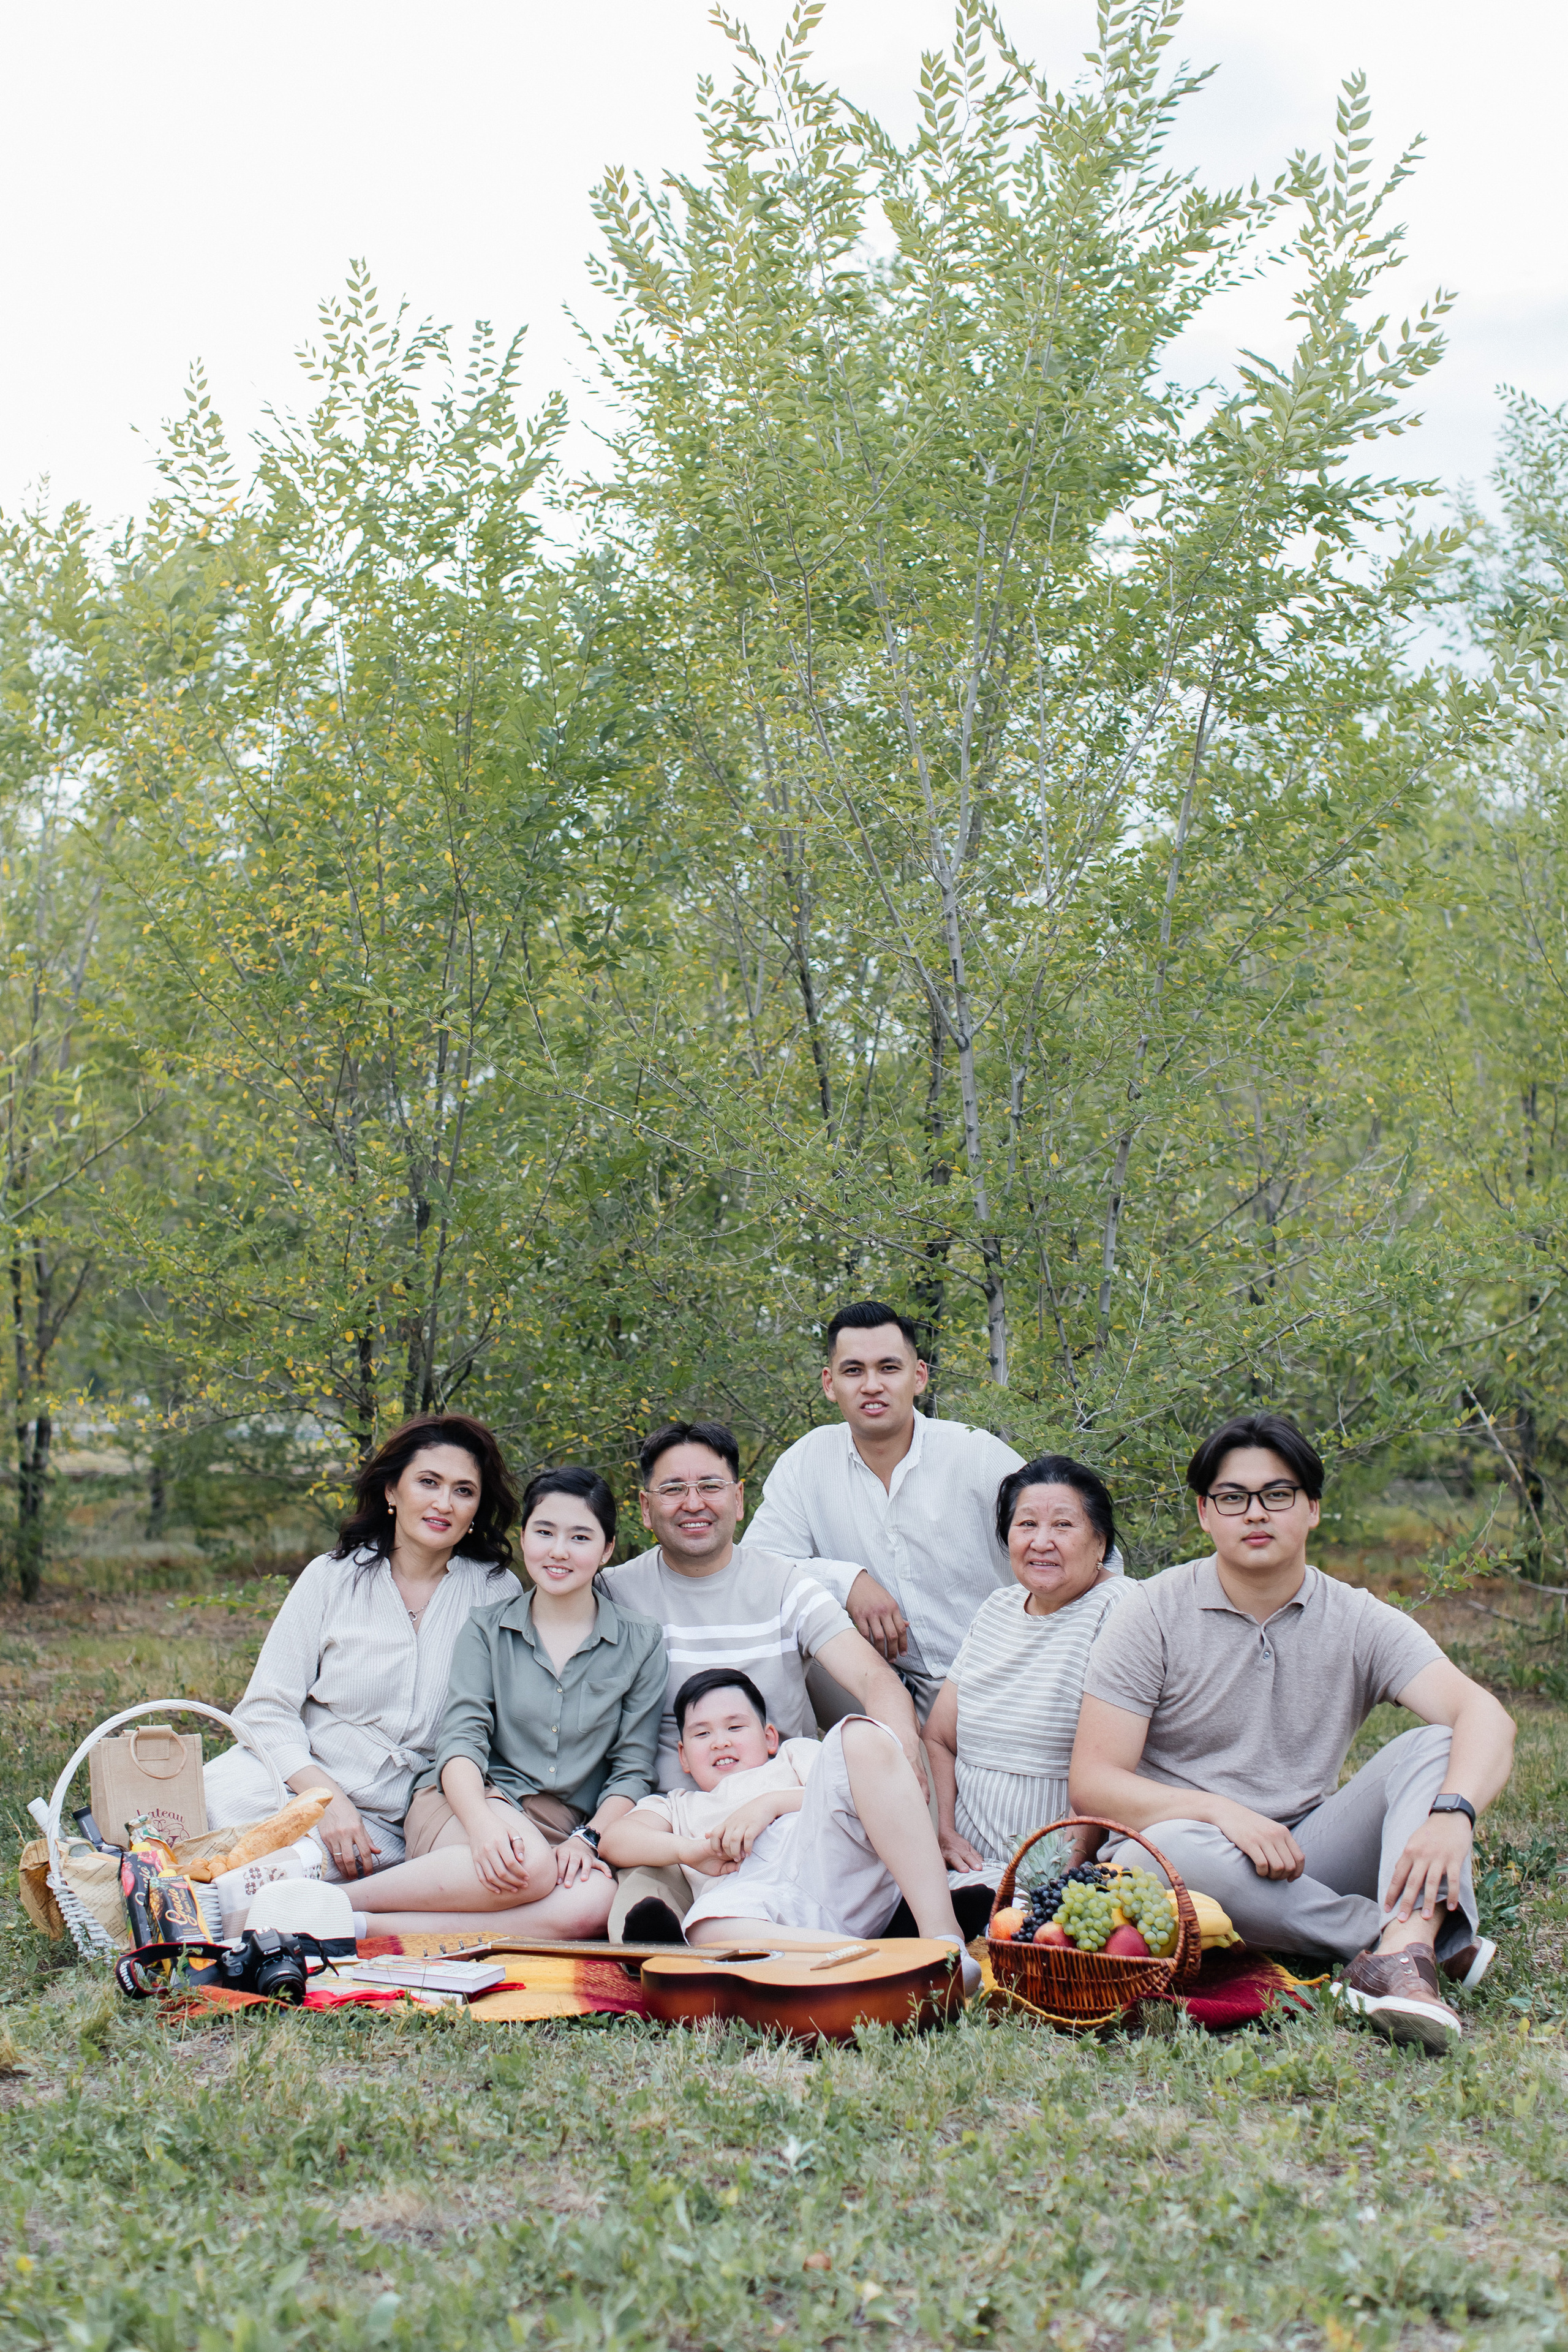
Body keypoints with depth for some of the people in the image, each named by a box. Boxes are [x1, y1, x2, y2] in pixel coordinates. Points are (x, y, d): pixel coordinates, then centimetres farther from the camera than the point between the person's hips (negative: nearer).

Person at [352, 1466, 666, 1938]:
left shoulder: (640, 1645, 11)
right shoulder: (486, 1630, 11)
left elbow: (633, 1771, 8)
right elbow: (462, 1739, -1)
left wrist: (587, 1839, -11)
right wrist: (482, 1822, -22)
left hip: (567, 1825, 1)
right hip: (476, 1800, -1)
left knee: (595, 1903, -36)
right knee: (529, 1866, -38)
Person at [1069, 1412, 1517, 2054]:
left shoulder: (1359, 1622, 1)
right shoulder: (1153, 1615, -3)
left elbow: (1486, 1717, -14)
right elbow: (1093, 1782, -9)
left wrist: (1452, 1812, -36)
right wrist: (1221, 1811, -25)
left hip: (1306, 1854, 2)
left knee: (1436, 1747, -16)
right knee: (1175, 1850, -37)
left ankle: (1402, 1955, -40)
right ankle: (1421, 1937, -24)